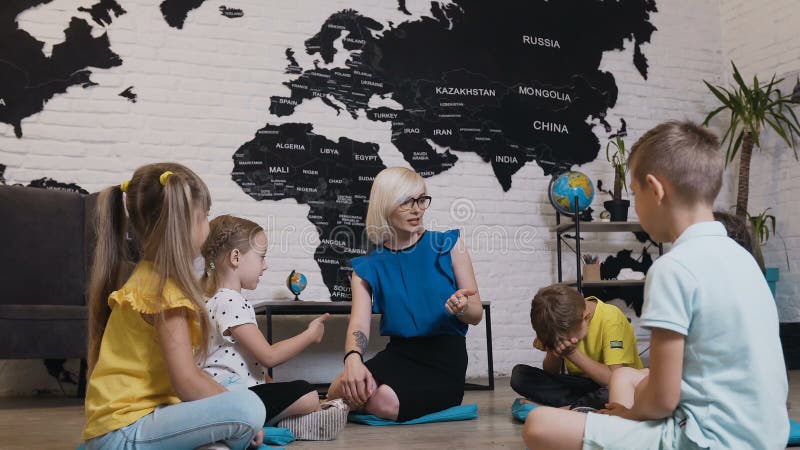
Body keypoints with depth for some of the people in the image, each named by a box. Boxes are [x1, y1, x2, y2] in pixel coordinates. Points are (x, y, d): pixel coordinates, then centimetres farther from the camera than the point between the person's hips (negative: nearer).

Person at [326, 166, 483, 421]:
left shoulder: (448, 245, 5)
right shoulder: (368, 268, 9)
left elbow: (477, 314, 6)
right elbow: (359, 323, -7)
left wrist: (462, 307, -20)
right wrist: (353, 358, -31)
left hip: (445, 355, -2)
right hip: (399, 354, 2)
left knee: (384, 401, -32)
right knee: (346, 387, -31)